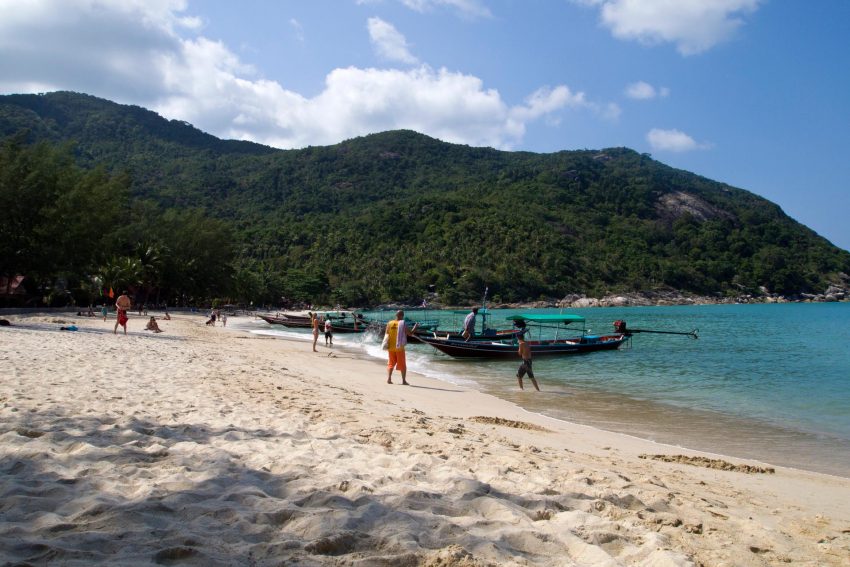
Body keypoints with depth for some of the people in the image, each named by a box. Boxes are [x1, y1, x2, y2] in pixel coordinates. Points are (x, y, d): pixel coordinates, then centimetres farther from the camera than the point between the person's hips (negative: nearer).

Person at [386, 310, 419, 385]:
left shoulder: (389, 323, -1)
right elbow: (410, 333, -4)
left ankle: (389, 379, 5)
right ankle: (404, 381, 5)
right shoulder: (403, 324, -10)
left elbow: (387, 335, 1)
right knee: (402, 365, 6)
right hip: (399, 347, -3)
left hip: (391, 347, 3)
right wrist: (415, 327, 10)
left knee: (391, 363, 14)